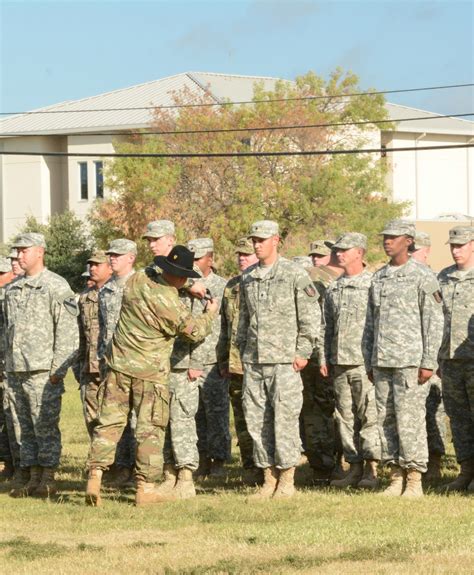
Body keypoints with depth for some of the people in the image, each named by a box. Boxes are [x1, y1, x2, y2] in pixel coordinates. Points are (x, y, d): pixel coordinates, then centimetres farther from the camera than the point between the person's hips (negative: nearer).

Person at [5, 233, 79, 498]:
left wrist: (58, 368, -15)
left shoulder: (56, 286, -6)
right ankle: (30, 474, 13)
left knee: (46, 426, -5)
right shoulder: (13, 289, 16)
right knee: (27, 427, 9)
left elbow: (67, 331, -10)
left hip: (43, 370, -7)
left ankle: (48, 476, -1)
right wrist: (8, 366, 15)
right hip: (16, 371, 7)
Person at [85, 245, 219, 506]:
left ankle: (95, 475, 0)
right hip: (149, 370, -6)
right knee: (150, 427, 2)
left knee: (110, 420, 9)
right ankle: (145, 488, 2)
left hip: (119, 362, 6)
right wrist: (210, 314, 12)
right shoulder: (167, 302, -19)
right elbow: (195, 330, -6)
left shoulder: (138, 279, -2)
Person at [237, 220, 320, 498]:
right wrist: (243, 351, 17)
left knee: (284, 418, -6)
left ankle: (287, 480, 1)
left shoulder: (295, 275, -3)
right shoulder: (248, 280, 14)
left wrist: (303, 352, -9)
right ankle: (269, 479, 11)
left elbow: (311, 316, -4)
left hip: (284, 360, -6)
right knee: (256, 420, 4)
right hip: (252, 361, 6)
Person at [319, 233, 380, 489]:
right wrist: (323, 359, 12)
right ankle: (354, 467, 12)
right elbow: (326, 327, 19)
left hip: (365, 361, -6)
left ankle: (371, 469, -4)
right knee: (345, 417, 7)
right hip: (339, 362, 6)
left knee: (369, 415, -7)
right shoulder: (333, 289, 16)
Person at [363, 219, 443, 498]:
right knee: (386, 421, 5)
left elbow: (434, 321, -8)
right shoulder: (379, 278, 15)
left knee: (410, 420, -8)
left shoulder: (423, 276, -5)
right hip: (383, 363, 6)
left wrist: (429, 362, -14)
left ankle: (415, 481, -3)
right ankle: (396, 477, 12)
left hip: (410, 360, -6)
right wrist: (370, 361, 15)